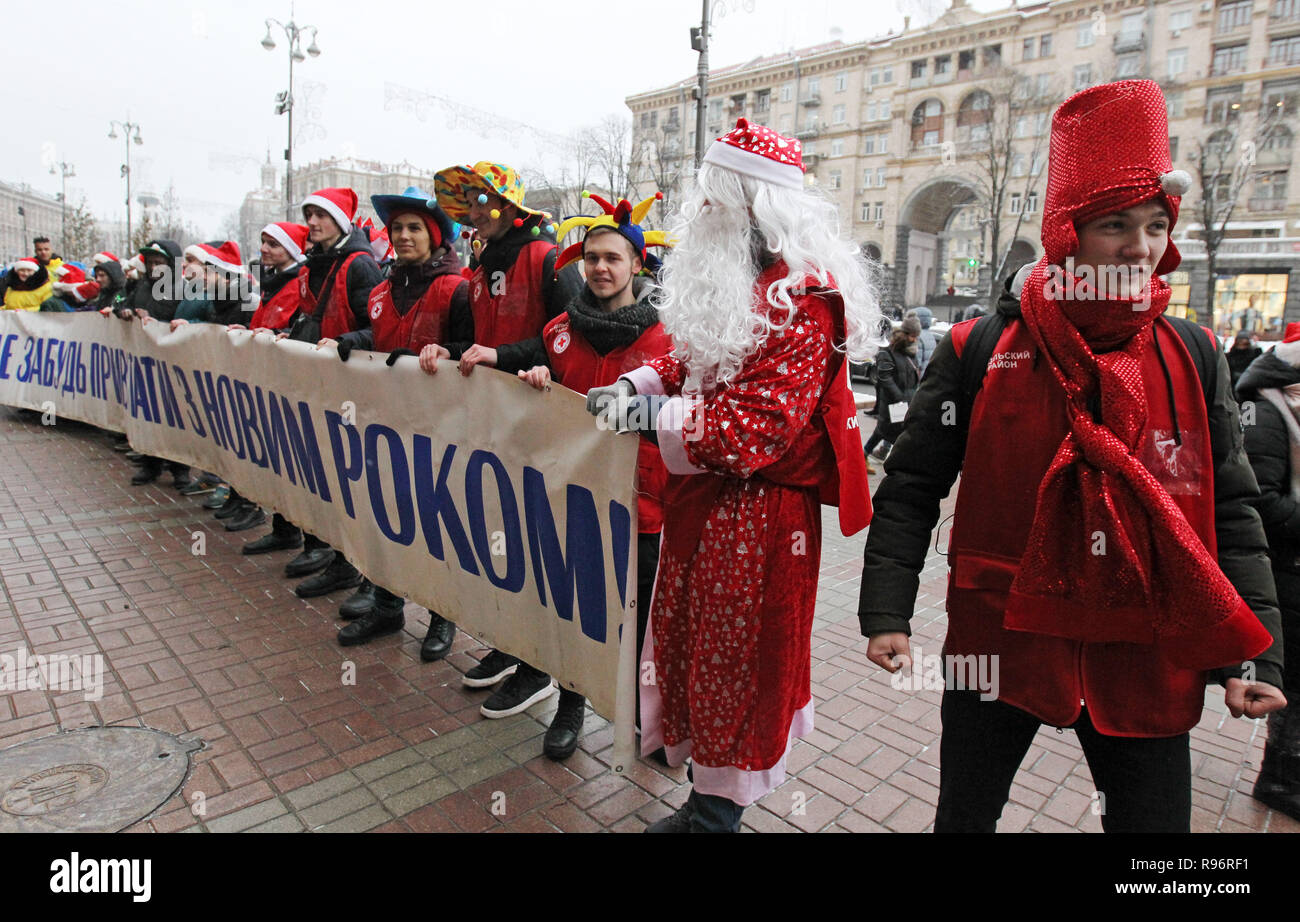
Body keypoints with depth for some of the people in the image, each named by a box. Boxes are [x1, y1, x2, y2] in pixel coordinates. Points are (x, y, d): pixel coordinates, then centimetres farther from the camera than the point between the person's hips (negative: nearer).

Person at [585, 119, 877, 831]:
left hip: (756, 514, -9)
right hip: (704, 503, 10)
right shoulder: (733, 284, 10)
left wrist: (658, 416, -21)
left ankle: (717, 810, 29)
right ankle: (709, 786, 43)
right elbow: (694, 362, 19)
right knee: (695, 642, 21)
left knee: (735, 660, 7)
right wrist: (638, 384, 1)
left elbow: (759, 427, -26)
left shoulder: (802, 300, -20)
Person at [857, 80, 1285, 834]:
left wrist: (1254, 654, 0)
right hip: (1001, 642, -2)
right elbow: (911, 489, -6)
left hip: (1147, 662, 2)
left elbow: (1231, 512, 5)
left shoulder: (1194, 358, 1)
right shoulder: (980, 351, -8)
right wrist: (887, 612, -11)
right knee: (964, 817, 15)